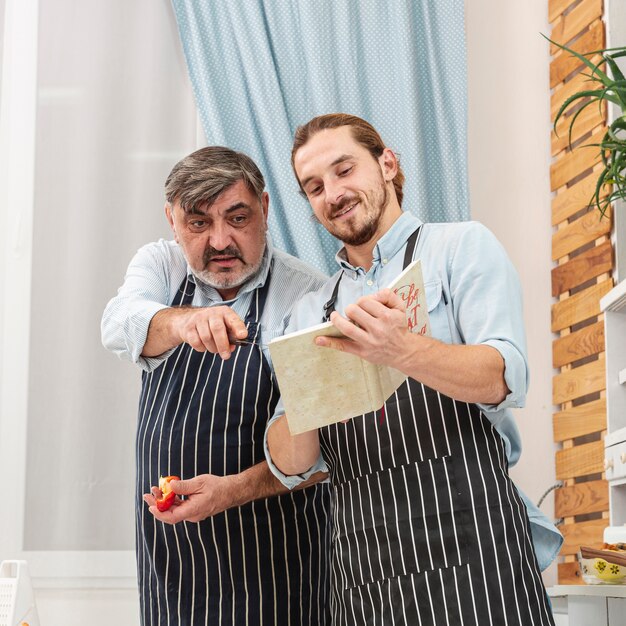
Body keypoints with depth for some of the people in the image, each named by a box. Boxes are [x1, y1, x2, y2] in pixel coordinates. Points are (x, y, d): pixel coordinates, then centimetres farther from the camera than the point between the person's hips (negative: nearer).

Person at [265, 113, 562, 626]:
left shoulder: (463, 247, 4)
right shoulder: (311, 312, 17)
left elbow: (504, 380, -12)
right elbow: (292, 466, 9)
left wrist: (402, 351, -30)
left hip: (468, 552, -4)